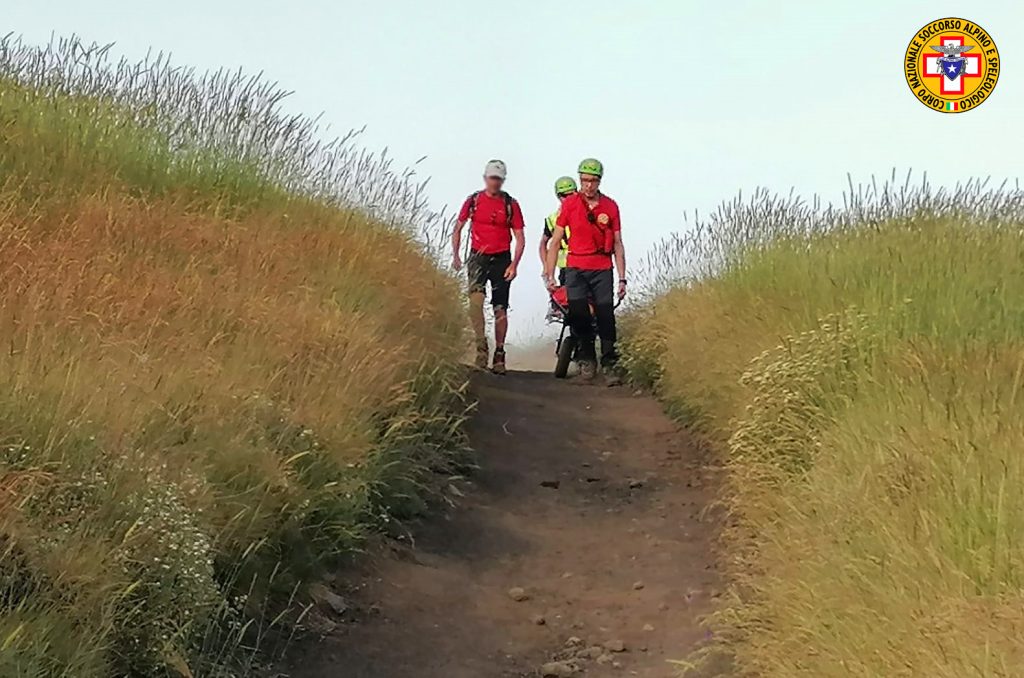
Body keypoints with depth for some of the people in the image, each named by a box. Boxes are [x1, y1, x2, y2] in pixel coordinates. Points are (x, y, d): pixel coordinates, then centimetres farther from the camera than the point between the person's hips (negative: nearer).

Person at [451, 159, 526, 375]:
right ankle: (481, 345, -20)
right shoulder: (473, 201, 1)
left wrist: (514, 264, -11)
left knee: (500, 309, 3)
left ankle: (499, 355, 13)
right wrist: (455, 255, -2)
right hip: (478, 257, 0)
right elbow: (458, 229, 10)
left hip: (501, 259, 0)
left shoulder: (510, 204, -1)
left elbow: (520, 238, 0)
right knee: (476, 297, -23)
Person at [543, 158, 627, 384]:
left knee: (605, 318, -6)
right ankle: (587, 359, 9)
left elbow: (617, 244, 5)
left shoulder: (610, 206, 1)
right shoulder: (569, 204, -1)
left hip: (602, 270, 0)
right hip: (576, 269, 0)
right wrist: (549, 275, -1)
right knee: (578, 315, -8)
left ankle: (609, 364, 2)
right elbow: (555, 241, 3)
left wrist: (622, 278, 1)